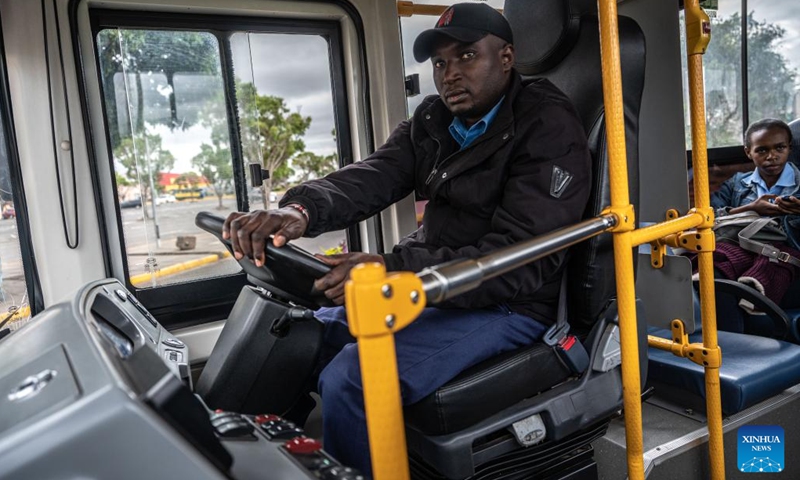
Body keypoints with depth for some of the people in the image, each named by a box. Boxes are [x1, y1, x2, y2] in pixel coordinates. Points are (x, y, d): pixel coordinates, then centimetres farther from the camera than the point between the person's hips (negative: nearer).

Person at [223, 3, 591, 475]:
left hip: (507, 304, -7)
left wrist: (392, 271, -36)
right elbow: (373, 176, -8)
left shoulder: (550, 130, -14)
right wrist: (300, 209, -30)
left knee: (350, 380, -25)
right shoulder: (435, 119, 9)